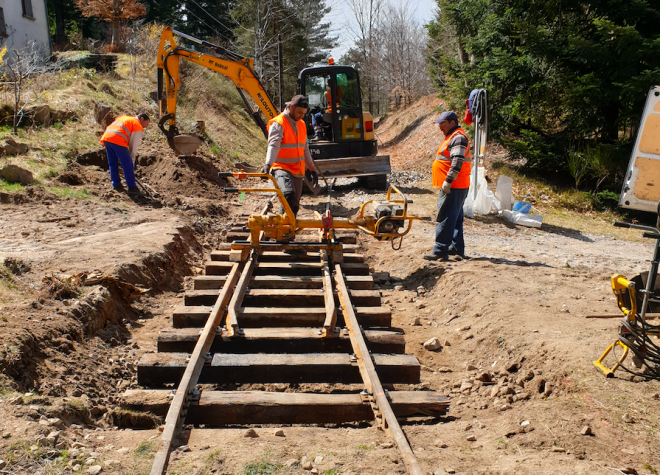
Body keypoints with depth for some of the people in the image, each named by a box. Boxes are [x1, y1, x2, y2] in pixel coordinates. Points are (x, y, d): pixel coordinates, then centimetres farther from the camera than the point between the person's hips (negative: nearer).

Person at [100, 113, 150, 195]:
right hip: (117, 141, -8)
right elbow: (134, 144, 6)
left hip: (106, 138, 8)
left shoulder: (124, 117, 33)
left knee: (113, 163, 18)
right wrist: (132, 157, 15)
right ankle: (132, 188, -3)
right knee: (128, 165, -3)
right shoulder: (138, 127, 10)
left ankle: (116, 185, 24)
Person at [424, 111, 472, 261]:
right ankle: (457, 248, 23)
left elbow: (457, 162, -24)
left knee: (445, 219, -10)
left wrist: (448, 181, -26)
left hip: (453, 188, -11)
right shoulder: (453, 137, 21)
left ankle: (440, 251, -9)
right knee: (455, 219, 15)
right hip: (454, 187, 11)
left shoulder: (458, 138, -14)